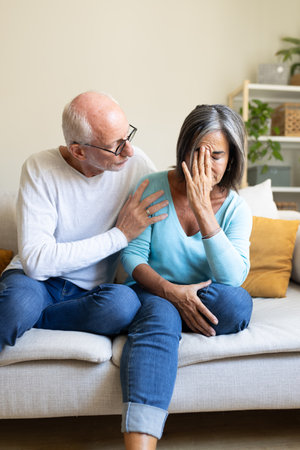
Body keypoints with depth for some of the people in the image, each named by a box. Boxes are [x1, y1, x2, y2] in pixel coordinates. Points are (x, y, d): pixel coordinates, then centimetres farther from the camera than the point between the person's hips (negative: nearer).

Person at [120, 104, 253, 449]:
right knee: (159, 318, -36)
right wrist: (171, 291, -24)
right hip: (153, 292, -2)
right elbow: (132, 256, -6)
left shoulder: (236, 208, -4)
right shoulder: (153, 187, -6)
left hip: (200, 301, 2)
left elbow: (233, 277, -20)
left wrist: (202, 208, -27)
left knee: (238, 305, -30)